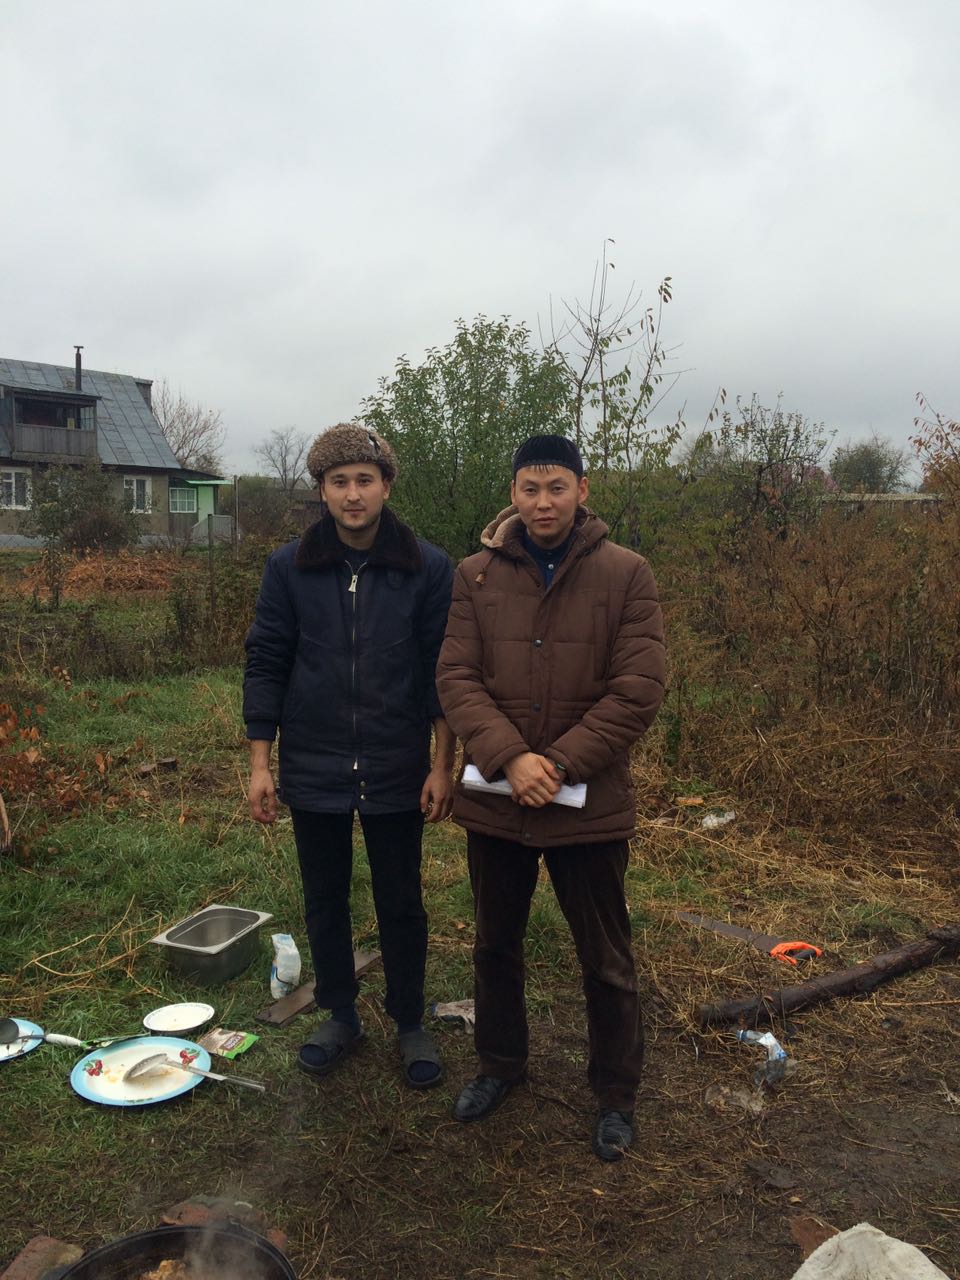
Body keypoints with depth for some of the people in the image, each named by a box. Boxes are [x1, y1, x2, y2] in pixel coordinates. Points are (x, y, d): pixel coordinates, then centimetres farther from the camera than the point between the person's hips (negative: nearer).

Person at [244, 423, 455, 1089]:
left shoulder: (429, 569, -6)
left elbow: (442, 671, -4)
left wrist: (442, 766, -7)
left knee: (402, 905, 12)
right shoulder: (290, 567, -2)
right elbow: (265, 665, 1)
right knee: (324, 903, 16)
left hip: (397, 774, -1)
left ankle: (410, 1021, 33)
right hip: (313, 772, 2)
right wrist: (260, 765, -2)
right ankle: (340, 1016, 37)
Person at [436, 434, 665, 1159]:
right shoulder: (477, 576, 0)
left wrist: (560, 763, -18)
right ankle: (501, 1064, 45)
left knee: (606, 961, 13)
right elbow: (457, 678, -6)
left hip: (590, 805, -2)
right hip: (494, 800, 3)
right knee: (496, 944, 21)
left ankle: (616, 1095, 36)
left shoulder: (627, 574, -7)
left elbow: (638, 690, -12)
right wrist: (509, 758, -20)